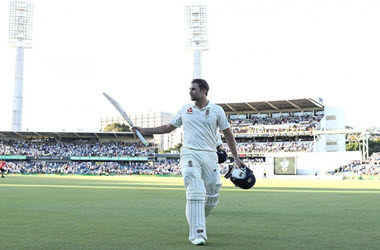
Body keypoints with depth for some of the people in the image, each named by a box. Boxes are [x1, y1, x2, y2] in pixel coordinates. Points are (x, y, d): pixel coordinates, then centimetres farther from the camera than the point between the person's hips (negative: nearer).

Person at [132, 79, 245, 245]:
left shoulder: (217, 110, 6)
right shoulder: (185, 109, 11)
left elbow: (228, 134, 9)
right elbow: (167, 128, 19)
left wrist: (236, 158, 6)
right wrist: (144, 130, 13)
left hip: (209, 156, 1)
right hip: (189, 155, -1)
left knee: (212, 196, 3)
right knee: (195, 191, -17)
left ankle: (199, 223, 30)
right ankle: (197, 233, -17)